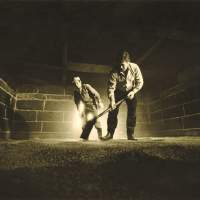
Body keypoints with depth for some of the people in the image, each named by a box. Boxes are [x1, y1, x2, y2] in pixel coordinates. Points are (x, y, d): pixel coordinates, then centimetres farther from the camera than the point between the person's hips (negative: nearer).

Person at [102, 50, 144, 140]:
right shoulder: (114, 72, -26)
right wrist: (112, 100, -35)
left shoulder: (135, 67, -21)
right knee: (113, 111, -8)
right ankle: (110, 133, 3)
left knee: (132, 113, -6)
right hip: (118, 92, -1)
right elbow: (111, 87, -24)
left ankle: (130, 134, 6)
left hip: (131, 91, 1)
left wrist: (133, 91, -24)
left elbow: (140, 82, -11)